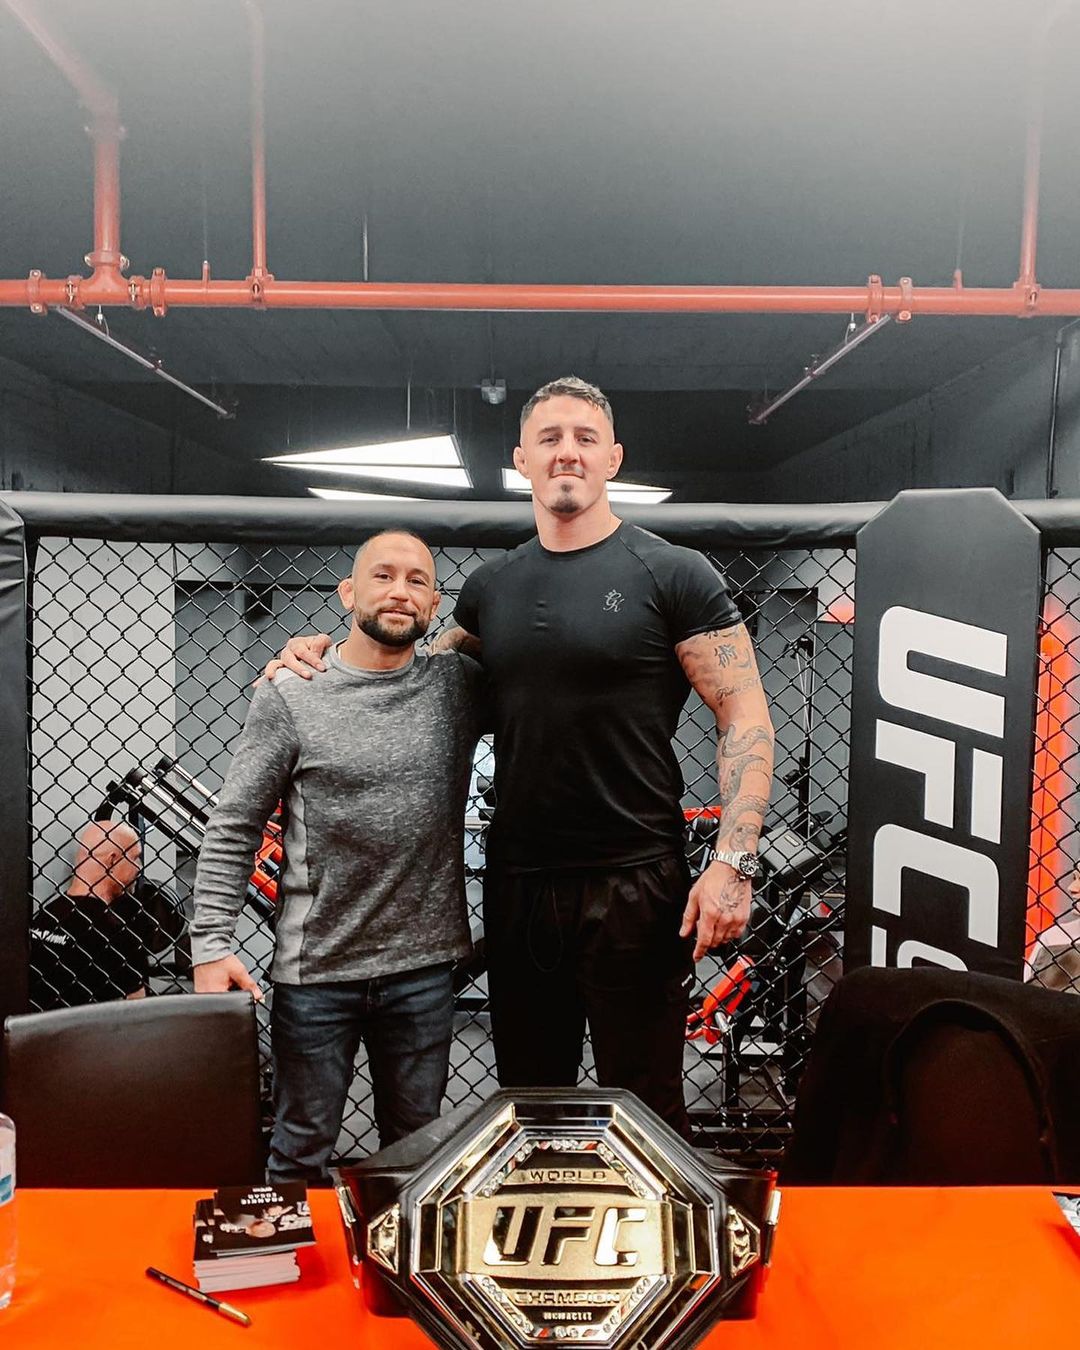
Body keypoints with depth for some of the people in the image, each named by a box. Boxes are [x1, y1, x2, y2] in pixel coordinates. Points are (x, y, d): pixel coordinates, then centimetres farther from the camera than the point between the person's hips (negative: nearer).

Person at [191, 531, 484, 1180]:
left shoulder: (461, 686, 1)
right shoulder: (290, 695, -5)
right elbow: (233, 830, -3)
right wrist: (211, 944, -8)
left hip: (424, 967, 2)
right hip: (315, 971, -2)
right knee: (300, 1155, 13)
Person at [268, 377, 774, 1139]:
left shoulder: (673, 575, -4)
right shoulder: (491, 588, 11)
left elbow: (746, 718, -6)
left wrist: (733, 862, -16)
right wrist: (324, 653, 8)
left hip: (635, 884, -5)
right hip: (517, 884, 5)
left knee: (646, 1109, 5)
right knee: (528, 1100, 17)